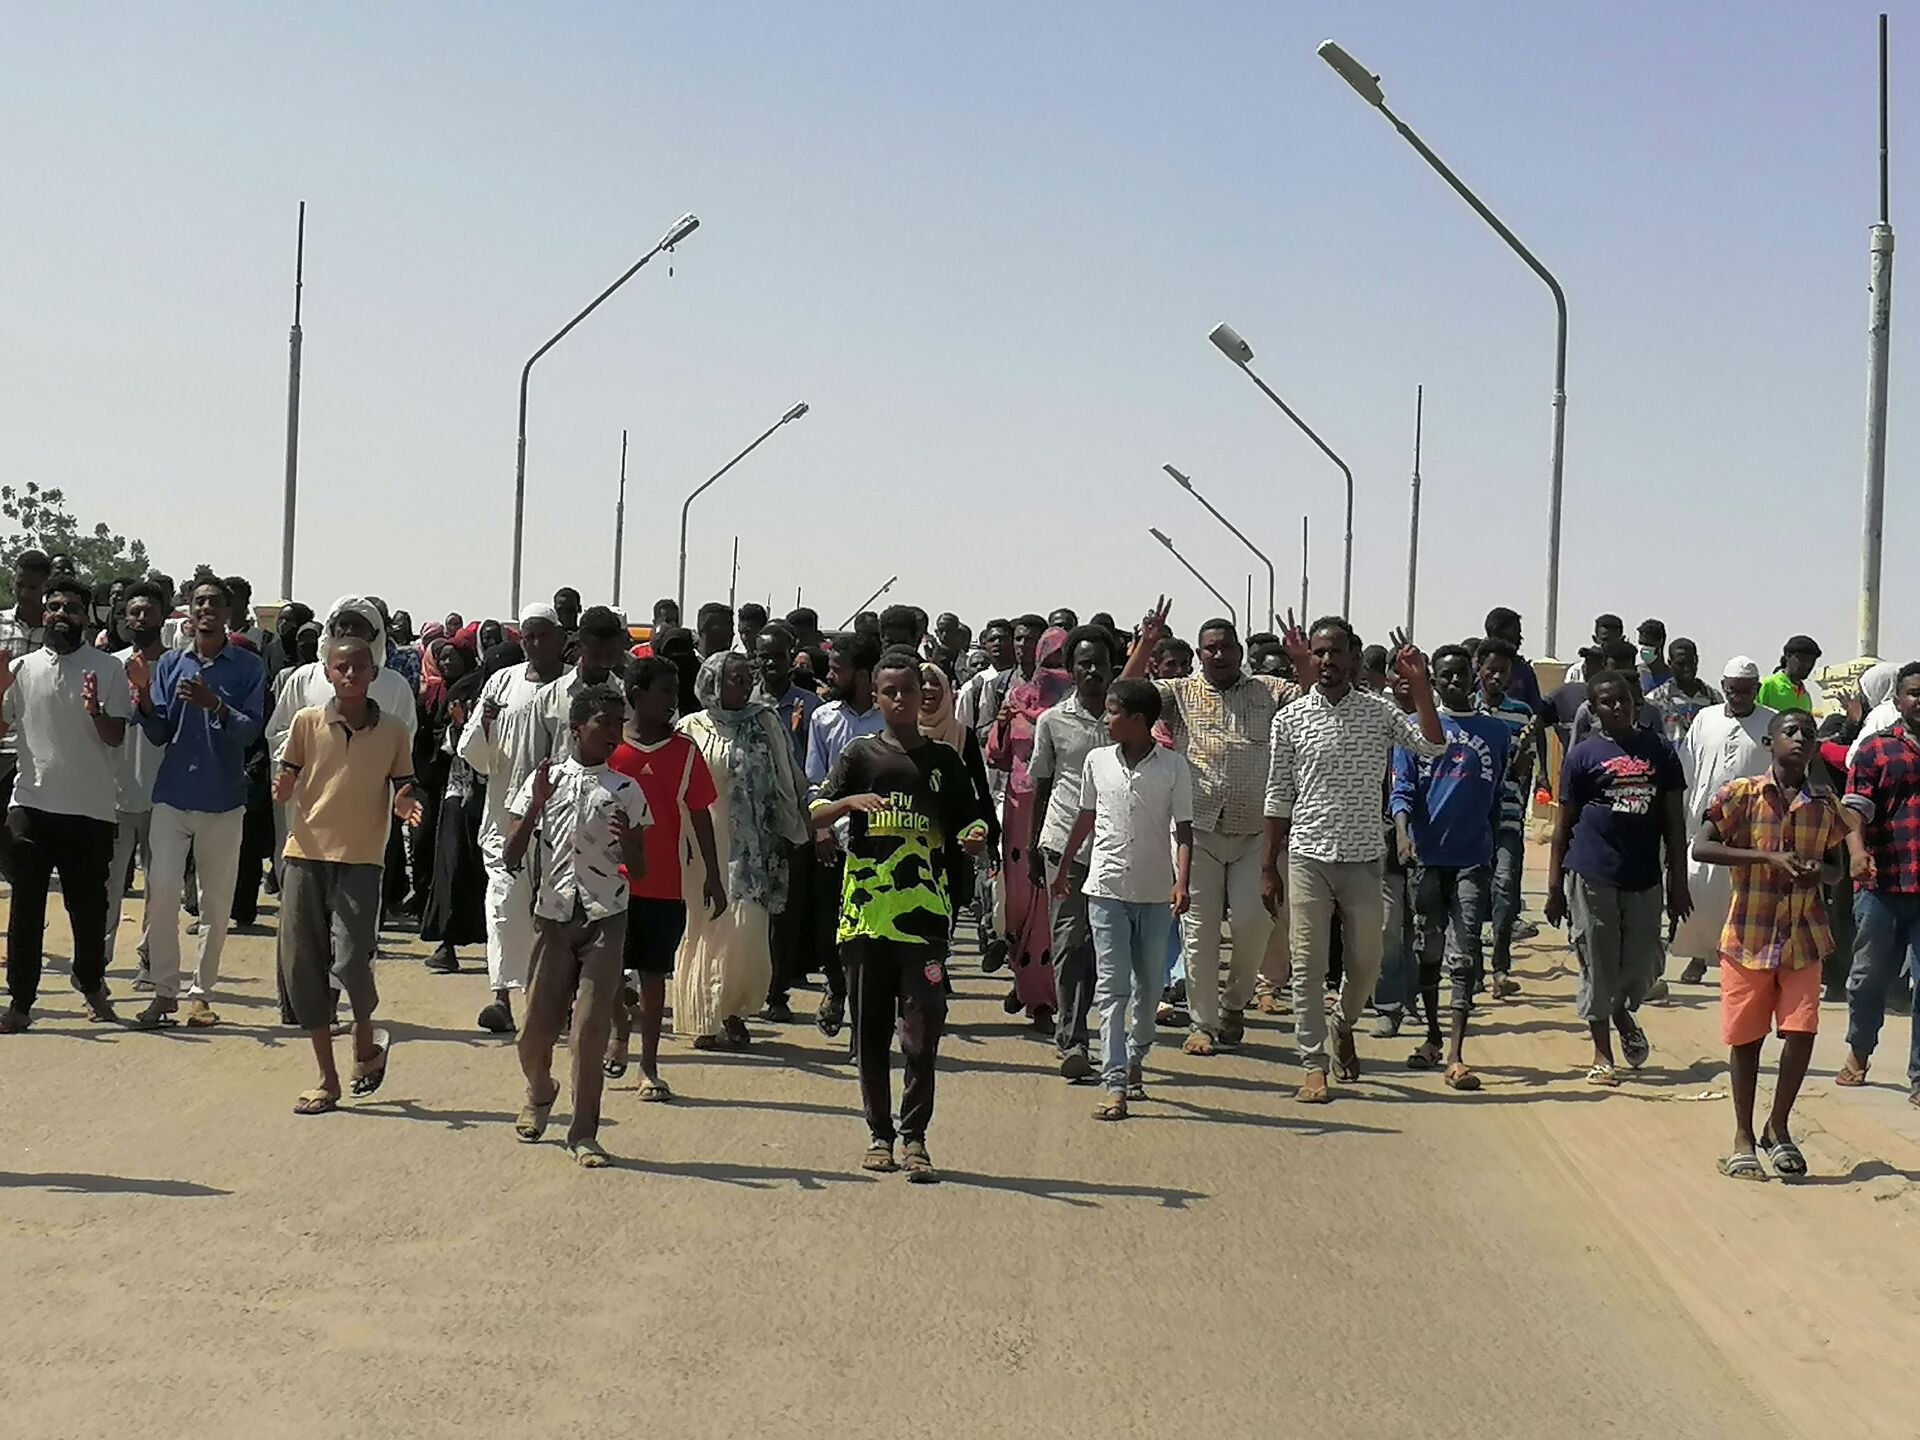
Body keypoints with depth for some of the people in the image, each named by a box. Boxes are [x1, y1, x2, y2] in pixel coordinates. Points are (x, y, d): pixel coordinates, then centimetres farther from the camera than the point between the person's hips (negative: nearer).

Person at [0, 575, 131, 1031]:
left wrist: (96, 711, -22)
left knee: (89, 906, 9)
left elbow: (116, 737, -2)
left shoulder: (107, 669, 1)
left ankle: (91, 983, 29)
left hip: (91, 807, -1)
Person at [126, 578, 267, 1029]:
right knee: (162, 892, -7)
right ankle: (164, 990, 2)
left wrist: (214, 705, -24)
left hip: (223, 799, -1)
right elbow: (158, 734, 3)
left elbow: (250, 730, -8)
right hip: (173, 795, 1)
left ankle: (201, 993, 14)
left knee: (217, 900, 5)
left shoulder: (249, 666, -1)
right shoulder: (169, 664, 6)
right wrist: (143, 693, -13)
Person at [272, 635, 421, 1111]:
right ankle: (328, 1080, 15)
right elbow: (286, 785, 8)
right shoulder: (306, 722, 3)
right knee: (303, 966, 3)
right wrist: (283, 788, -15)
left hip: (361, 859, -2)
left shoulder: (393, 731, 4)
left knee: (350, 961, -15)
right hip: (306, 854, 2)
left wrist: (405, 805, -12)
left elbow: (402, 793, 11)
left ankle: (366, 1039, 18)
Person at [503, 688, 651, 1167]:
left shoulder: (626, 791, 5)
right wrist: (537, 803, -12)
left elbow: (639, 870, 7)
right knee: (536, 1028, 3)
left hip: (605, 919, 0)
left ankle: (584, 1132, 5)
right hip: (553, 917, 1)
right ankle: (540, 1092, 35)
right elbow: (512, 855, 1)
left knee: (590, 1029, -6)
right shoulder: (544, 781, 5)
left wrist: (627, 840, -15)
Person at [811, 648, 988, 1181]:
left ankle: (914, 1136, 1)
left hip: (923, 912, 0)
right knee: (870, 1030, 7)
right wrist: (850, 802, -21)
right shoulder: (859, 754, 8)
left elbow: (966, 828, 14)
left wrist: (973, 838, -9)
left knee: (922, 1030, -7)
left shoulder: (943, 760, 11)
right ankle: (879, 1133, 18)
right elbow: (815, 815, -1)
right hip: (865, 911, 0)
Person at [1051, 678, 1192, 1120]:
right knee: (1112, 986, -6)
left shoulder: (1174, 767, -3)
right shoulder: (1097, 761, 4)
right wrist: (1063, 868, 23)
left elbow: (1183, 829, -4)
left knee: (1149, 985, 11)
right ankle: (1115, 1085, -10)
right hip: (1106, 888, 1)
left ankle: (1135, 1059, 33)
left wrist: (1182, 882, -16)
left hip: (1156, 892, -1)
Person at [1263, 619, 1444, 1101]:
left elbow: (1432, 746, -12)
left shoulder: (1379, 711, 1)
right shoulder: (1290, 718, 1)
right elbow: (1278, 797, 4)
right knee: (1308, 966, 0)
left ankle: (1345, 1026, 40)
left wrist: (1419, 683, -17)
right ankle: (1314, 1065, 9)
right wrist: (1268, 867, 3)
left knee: (1365, 962, 11)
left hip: (1364, 858, 1)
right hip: (1308, 857, -1)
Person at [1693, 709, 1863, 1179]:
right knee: (1745, 1038, 5)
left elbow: (1836, 864, 15)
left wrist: (1817, 871, -9)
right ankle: (1743, 1138, 20)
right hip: (1749, 933, -2)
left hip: (1803, 934, 2)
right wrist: (1767, 857, -20)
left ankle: (1778, 1126, 18)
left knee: (1801, 1032, -4)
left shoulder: (1825, 802, 4)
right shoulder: (1740, 793, -6)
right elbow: (1700, 848, -13)